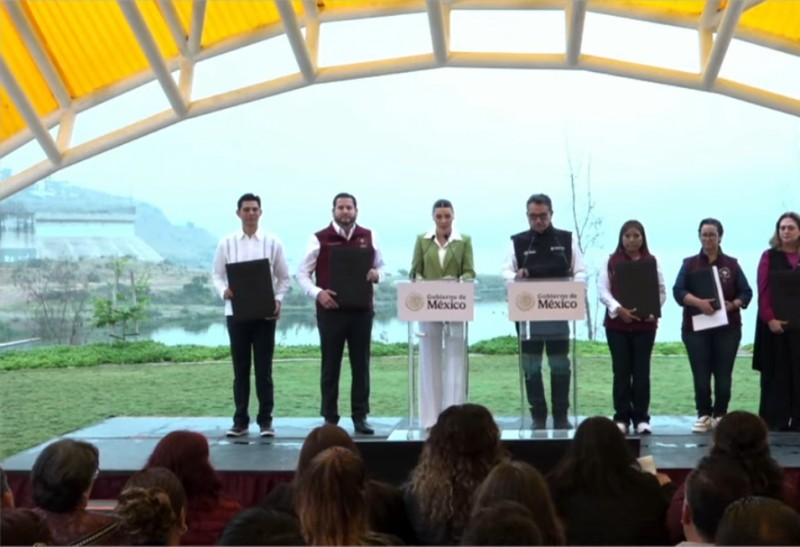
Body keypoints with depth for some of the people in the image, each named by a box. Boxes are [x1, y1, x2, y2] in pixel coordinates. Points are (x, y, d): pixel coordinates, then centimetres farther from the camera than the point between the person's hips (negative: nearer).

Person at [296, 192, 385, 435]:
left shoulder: (369, 237, 7)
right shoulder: (319, 239, -2)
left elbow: (381, 266, 16)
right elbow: (302, 273, 0)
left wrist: (376, 274, -8)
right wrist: (318, 293, -17)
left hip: (361, 310, 2)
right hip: (330, 310, -2)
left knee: (361, 365, 6)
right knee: (330, 366, 4)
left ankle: (360, 417, 15)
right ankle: (330, 418, 12)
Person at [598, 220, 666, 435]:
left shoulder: (652, 261, 7)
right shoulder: (611, 261, 5)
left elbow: (661, 292, 5)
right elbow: (602, 290, -2)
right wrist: (618, 309, -17)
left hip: (645, 324, 0)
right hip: (616, 323, 0)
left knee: (641, 371, 3)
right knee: (621, 371, 2)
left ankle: (641, 418, 9)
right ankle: (621, 418, 7)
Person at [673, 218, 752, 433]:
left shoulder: (732, 264, 8)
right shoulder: (689, 264, 7)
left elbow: (746, 293, 4)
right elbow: (678, 291, -5)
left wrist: (732, 305, -16)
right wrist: (698, 302, -22)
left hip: (727, 328, 0)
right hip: (696, 328, 0)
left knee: (724, 375, 1)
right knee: (700, 376, 0)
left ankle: (720, 415, 13)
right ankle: (704, 415, 11)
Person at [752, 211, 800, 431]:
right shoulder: (769, 256, 3)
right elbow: (763, 291, -5)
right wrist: (769, 318, -17)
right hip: (775, 322, -2)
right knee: (776, 373, 1)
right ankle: (775, 421, 6)